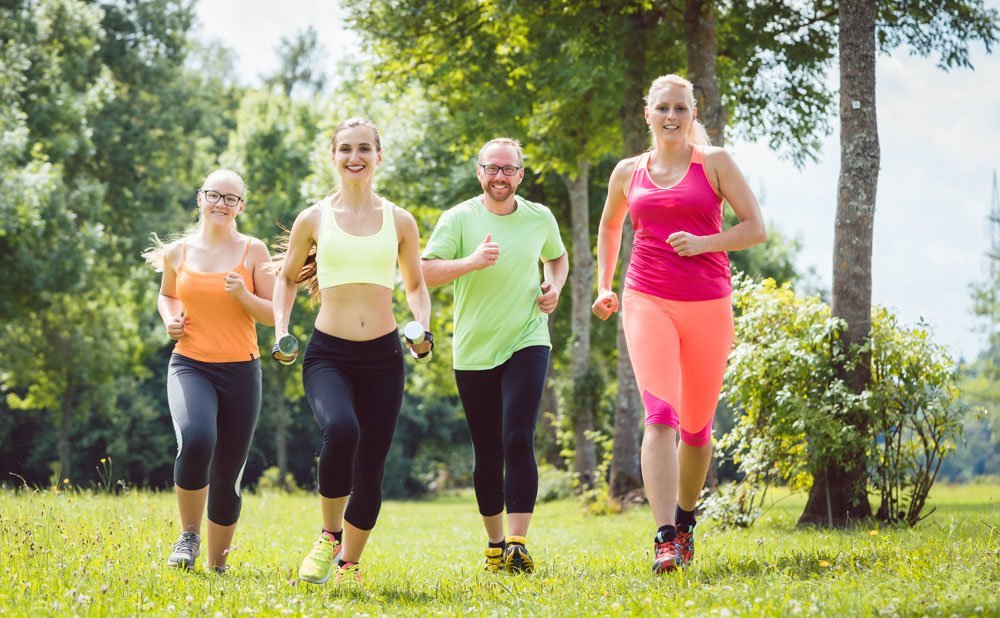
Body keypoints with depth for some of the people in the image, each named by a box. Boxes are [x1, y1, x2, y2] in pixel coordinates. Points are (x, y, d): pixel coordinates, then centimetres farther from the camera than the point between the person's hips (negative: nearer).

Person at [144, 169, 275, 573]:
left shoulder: (253, 251, 1)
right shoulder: (177, 252, 5)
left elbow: (275, 315, 1)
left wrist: (242, 295, -16)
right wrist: (170, 321, 4)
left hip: (240, 371, 0)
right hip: (189, 367, 0)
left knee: (226, 477, 4)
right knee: (195, 441, -29)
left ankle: (217, 564, 23)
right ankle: (189, 536, -8)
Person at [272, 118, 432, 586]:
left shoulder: (399, 221, 7)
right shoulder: (313, 219, 5)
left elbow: (416, 287, 18)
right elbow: (287, 278, 18)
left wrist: (422, 327, -1)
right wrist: (280, 329, 3)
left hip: (382, 357, 2)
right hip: (328, 354, -2)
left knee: (370, 472, 2)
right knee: (342, 430, -31)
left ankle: (349, 564, 24)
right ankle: (329, 536, -8)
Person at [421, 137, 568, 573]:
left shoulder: (540, 218, 4)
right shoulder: (459, 219, -5)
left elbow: (557, 257, 25)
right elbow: (424, 273, -14)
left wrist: (554, 286, 4)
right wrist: (471, 261, -28)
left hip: (526, 343, 0)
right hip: (473, 352, 0)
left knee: (518, 440, -17)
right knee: (487, 454, 7)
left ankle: (518, 545, -18)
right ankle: (494, 542, 25)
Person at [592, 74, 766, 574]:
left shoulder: (714, 162, 4)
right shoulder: (628, 172, 11)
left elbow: (756, 228, 0)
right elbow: (609, 226, 31)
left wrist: (702, 243, -14)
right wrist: (603, 286, 23)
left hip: (708, 306, 0)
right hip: (647, 302, 0)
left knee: (697, 425, 9)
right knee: (659, 415, -17)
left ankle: (685, 515, 34)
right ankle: (665, 539, -24)